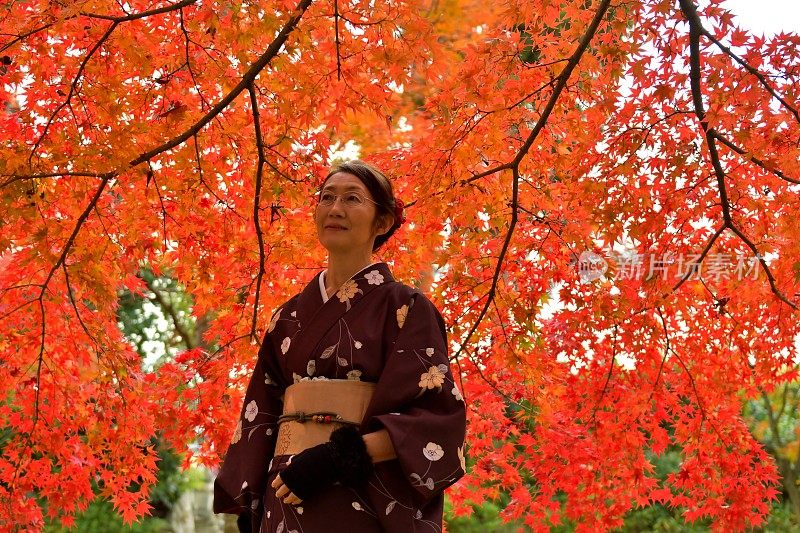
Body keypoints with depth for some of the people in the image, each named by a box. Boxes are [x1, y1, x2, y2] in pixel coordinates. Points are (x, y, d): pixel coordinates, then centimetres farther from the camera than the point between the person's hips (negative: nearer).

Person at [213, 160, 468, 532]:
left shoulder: (405, 308, -1)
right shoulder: (289, 317, 13)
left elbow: (436, 417, -10)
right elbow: (260, 417, 12)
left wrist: (341, 455, -20)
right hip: (290, 501, 4)